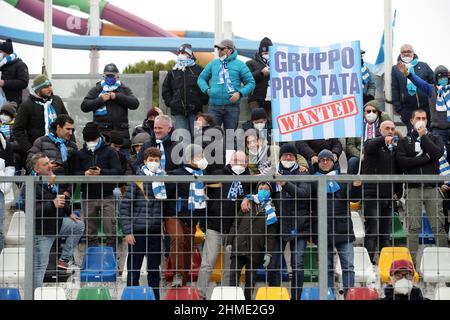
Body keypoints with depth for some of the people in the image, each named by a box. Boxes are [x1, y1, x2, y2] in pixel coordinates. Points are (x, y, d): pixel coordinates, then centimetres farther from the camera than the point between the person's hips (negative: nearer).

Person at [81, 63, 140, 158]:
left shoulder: (124, 89, 13)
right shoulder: (96, 90, 10)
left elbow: (135, 104, -2)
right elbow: (84, 106, 2)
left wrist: (117, 96, -9)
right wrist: (101, 99, -9)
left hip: (121, 132, 1)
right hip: (102, 133, -1)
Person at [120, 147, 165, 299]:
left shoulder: (162, 180, 8)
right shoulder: (136, 180, -4)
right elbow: (125, 207, -5)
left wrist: (164, 227, 7)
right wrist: (127, 231, -10)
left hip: (156, 232, 4)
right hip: (137, 231, -4)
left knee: (154, 270, 10)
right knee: (133, 270, 2)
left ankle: (155, 297, 18)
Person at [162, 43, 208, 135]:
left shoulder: (199, 70, 4)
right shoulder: (173, 72, 12)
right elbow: (165, 90, 19)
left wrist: (202, 102, -3)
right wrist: (170, 102, 7)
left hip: (195, 111, -2)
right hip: (179, 111, 2)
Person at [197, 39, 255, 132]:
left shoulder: (239, 64, 4)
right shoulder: (213, 63, 13)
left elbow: (251, 83, 3)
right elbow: (202, 78, 20)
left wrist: (240, 93, -11)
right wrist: (207, 89, 1)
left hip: (232, 105, -2)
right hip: (214, 106, 2)